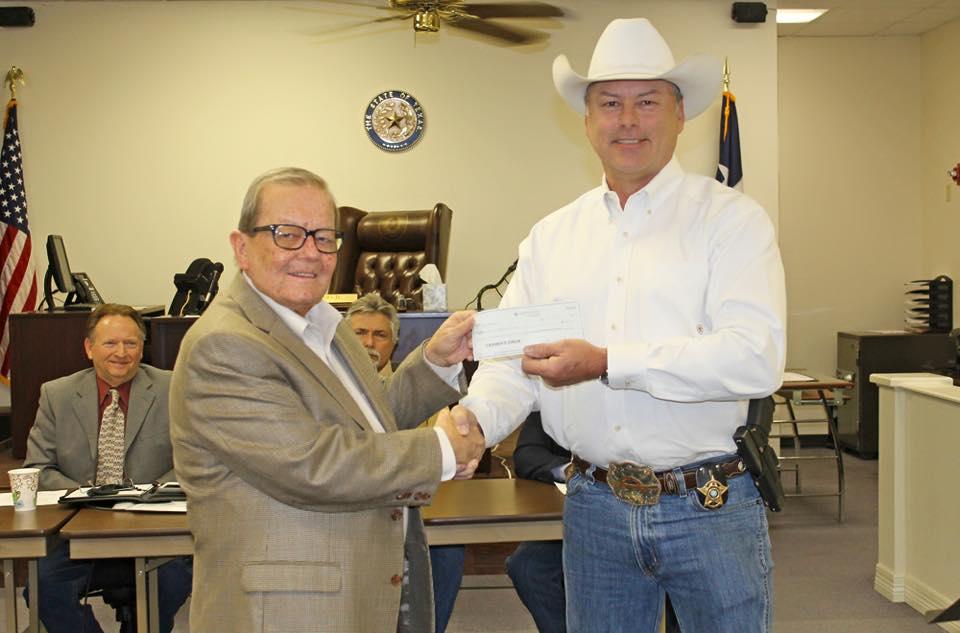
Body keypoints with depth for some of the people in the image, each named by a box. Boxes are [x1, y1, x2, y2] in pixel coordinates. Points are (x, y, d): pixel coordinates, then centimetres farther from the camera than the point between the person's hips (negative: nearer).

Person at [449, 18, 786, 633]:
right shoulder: (551, 236, 9)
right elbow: (514, 361, 5)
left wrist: (608, 364, -23)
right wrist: (473, 419, -16)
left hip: (710, 508, -3)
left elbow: (756, 357, -18)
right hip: (595, 506, 4)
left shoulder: (731, 219, -5)